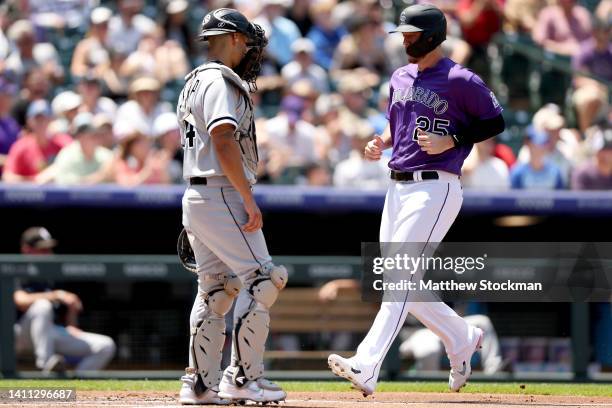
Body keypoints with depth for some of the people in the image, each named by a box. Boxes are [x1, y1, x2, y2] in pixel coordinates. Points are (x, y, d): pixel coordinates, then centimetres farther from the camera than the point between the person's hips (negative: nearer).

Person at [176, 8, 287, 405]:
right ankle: (244, 376, -11)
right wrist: (249, 201, -22)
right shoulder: (220, 82, -12)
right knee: (262, 278, -9)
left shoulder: (194, 82, 19)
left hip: (196, 197, 10)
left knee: (215, 290, 11)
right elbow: (224, 143, -23)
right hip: (222, 196, -10)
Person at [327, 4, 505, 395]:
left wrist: (450, 141, -17)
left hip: (435, 188, -9)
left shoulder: (460, 81, -9)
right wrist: (381, 142, 6)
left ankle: (366, 367, -25)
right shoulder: (401, 78, 15)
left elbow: (495, 122, -6)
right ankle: (461, 339, 30)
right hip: (398, 187, 9)